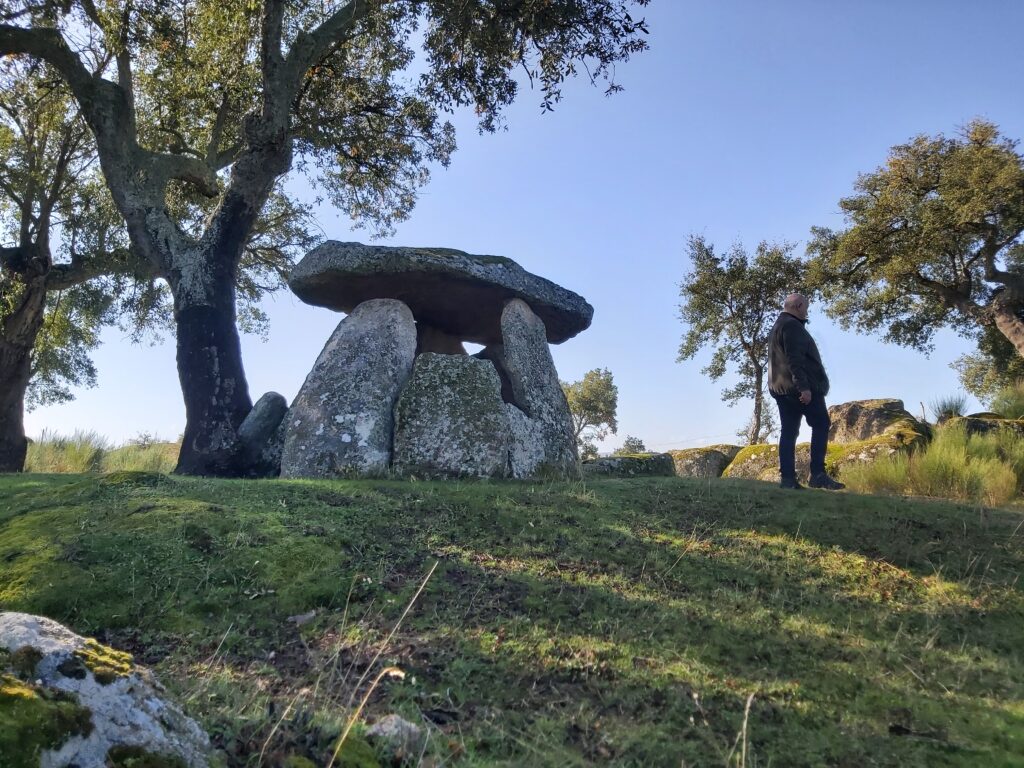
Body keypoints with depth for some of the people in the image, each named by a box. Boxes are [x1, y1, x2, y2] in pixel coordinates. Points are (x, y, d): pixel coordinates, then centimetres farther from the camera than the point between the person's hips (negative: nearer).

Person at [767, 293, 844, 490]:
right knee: (821, 425, -6)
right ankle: (818, 474, -12)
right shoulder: (792, 325, -9)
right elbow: (795, 359, -19)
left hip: (781, 388, 10)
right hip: (799, 388, -9)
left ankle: (788, 478, 0)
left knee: (789, 431, 5)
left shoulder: (777, 327, 23)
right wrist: (804, 386, -24)